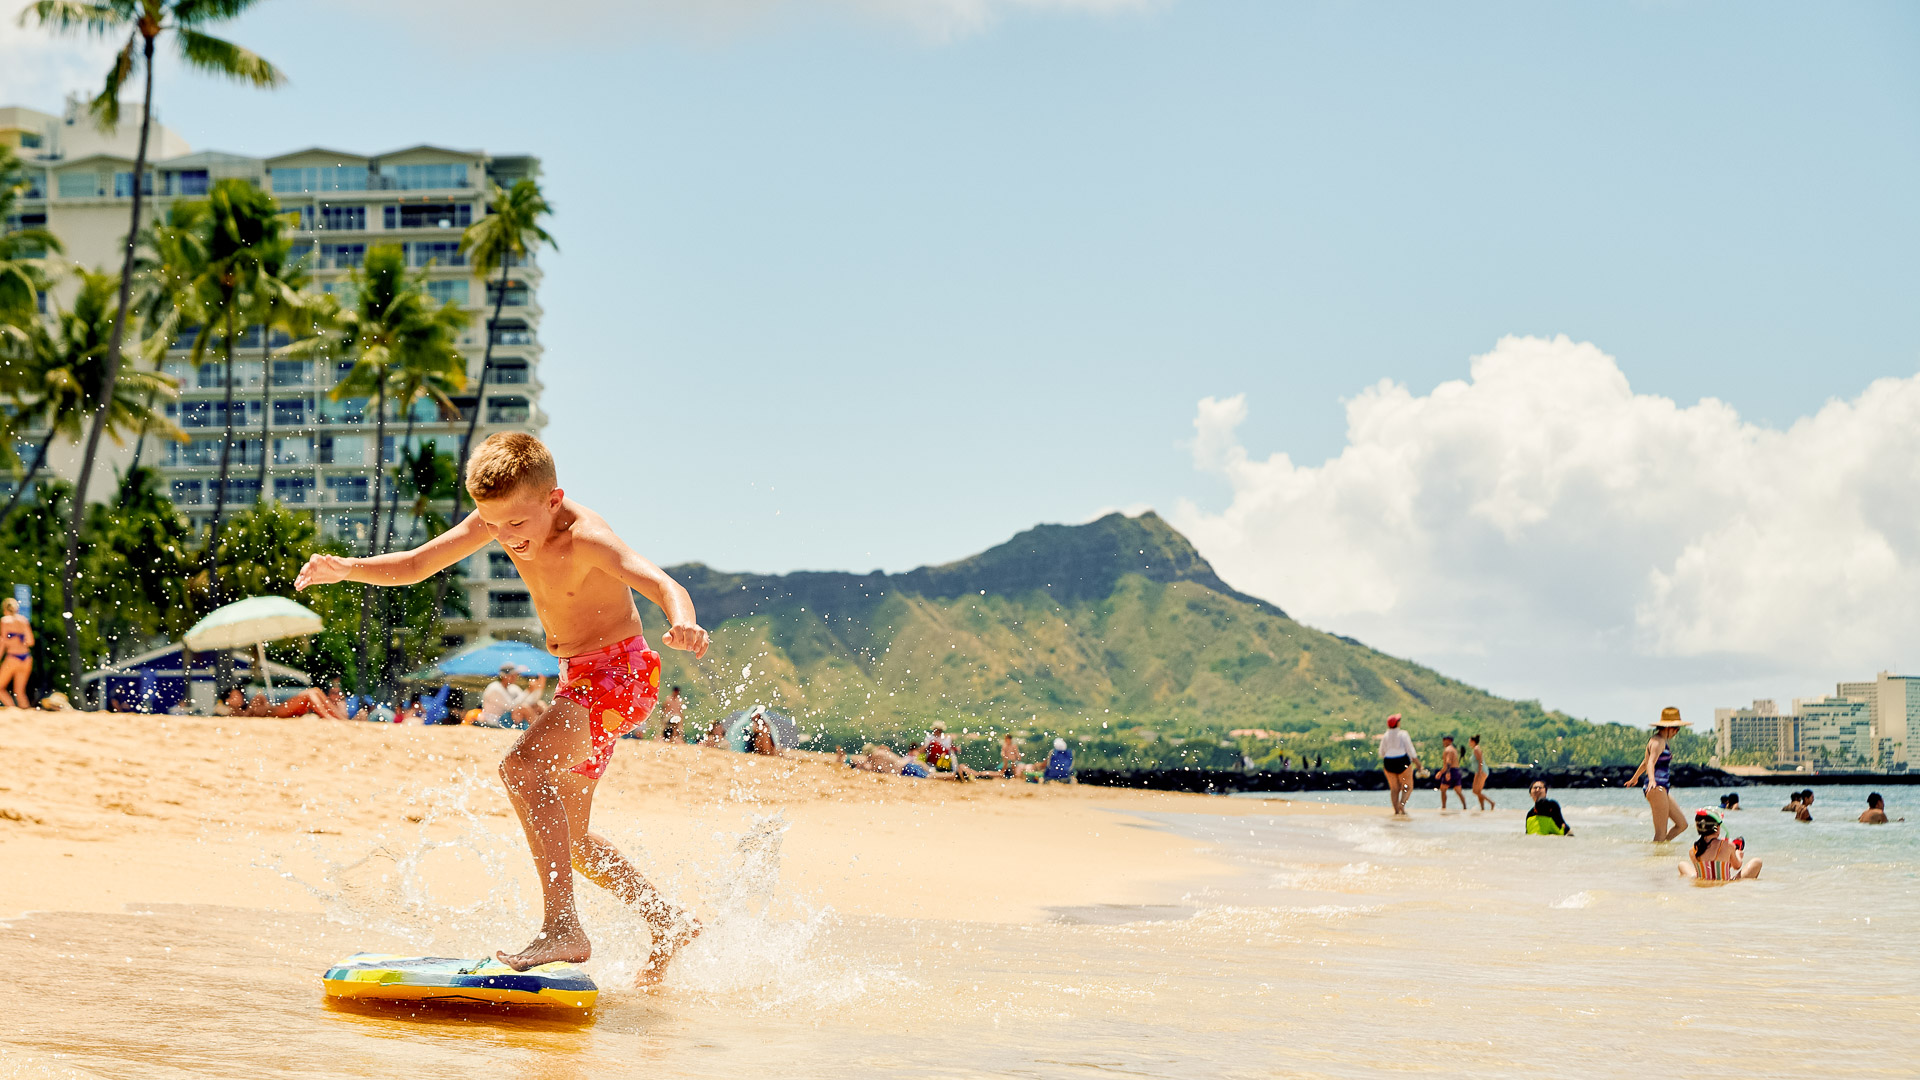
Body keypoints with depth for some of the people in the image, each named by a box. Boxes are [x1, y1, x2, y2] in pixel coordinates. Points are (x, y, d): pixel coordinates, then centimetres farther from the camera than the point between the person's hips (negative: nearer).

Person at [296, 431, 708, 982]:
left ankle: (562, 926, -33)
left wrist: (684, 624, -62)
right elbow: (413, 566, -4)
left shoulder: (585, 537, -27)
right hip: (577, 678, 9)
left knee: (523, 764, -31)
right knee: (567, 837, 15)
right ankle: (668, 920, 31)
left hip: (621, 672, -9)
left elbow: (664, 585, -40)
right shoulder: (499, 519, -7)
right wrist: (347, 568, -21)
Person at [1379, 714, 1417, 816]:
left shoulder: (1385, 736, 5)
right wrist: (1416, 761, -6)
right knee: (1407, 787, 4)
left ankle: (1396, 811, 2)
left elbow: (1381, 753, 9)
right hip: (1402, 762, -4)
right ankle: (1402, 803, -20)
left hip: (1388, 762, 4)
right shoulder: (1402, 734, -7)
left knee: (1394, 788, 9)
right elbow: (1409, 748, -11)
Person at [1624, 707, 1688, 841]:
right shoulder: (1659, 742, -12)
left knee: (1682, 824, 10)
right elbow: (1651, 762, -29)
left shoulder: (1662, 741, 19)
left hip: (1662, 790, 10)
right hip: (1657, 789, -10)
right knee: (1661, 834, -10)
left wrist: (1635, 777, 47)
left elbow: (1645, 761, 33)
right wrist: (1652, 780, -47)